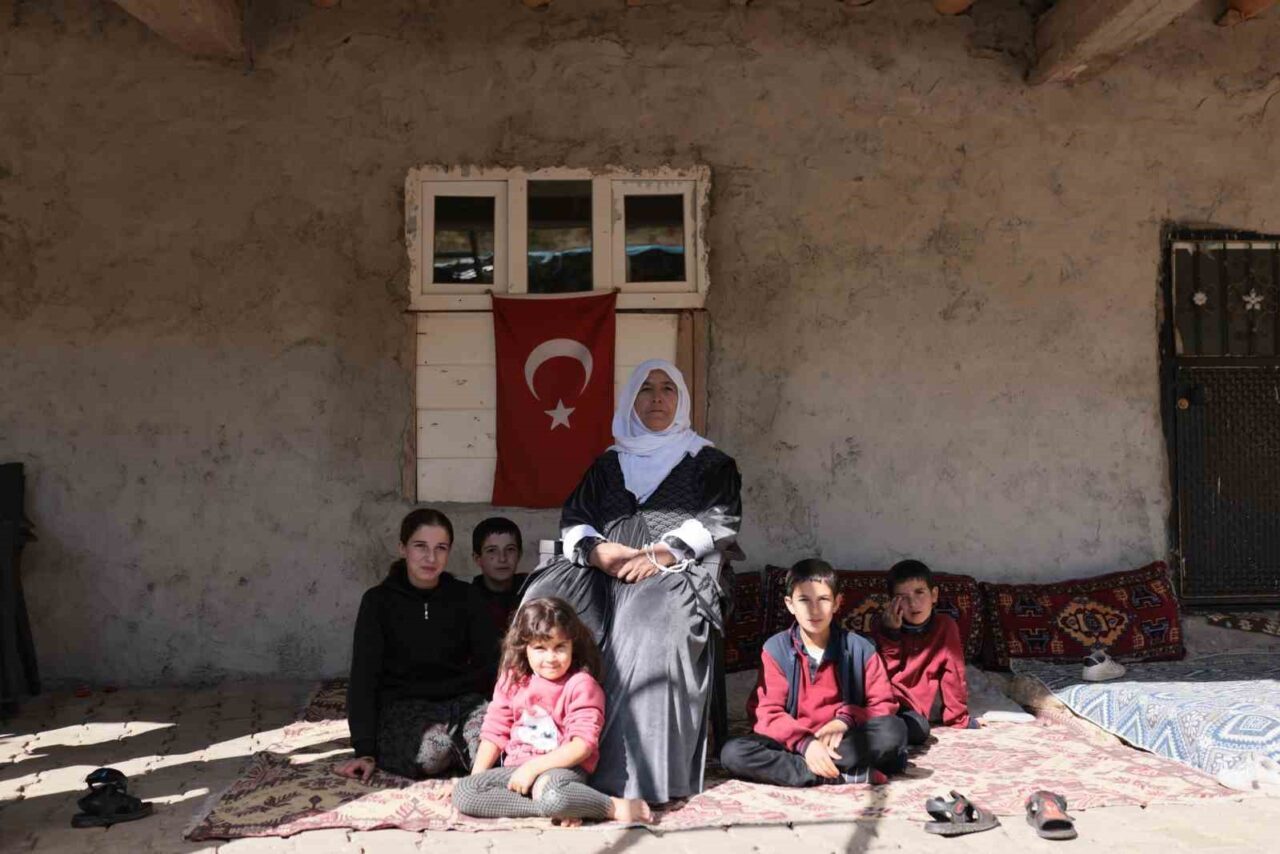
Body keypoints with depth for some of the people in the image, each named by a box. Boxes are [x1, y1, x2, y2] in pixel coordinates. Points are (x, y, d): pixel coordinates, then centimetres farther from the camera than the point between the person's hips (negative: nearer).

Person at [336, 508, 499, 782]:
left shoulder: (465, 596, 8)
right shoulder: (379, 600, 1)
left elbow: (491, 666, 5)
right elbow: (363, 677, -4)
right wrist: (365, 751, -13)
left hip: (459, 700, 1)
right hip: (401, 708, -1)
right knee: (431, 749, -36)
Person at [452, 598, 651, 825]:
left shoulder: (581, 685, -7)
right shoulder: (512, 681, 9)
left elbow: (583, 745, -14)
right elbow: (495, 732, 11)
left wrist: (533, 767, -18)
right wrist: (475, 778, 1)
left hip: (564, 769, -7)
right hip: (516, 771, 7)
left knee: (550, 794, -41)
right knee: (462, 792, -18)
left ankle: (617, 807, -18)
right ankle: (556, 809, -21)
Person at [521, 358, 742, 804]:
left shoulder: (708, 462, 18)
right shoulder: (608, 463, 26)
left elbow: (720, 521, 3)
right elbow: (574, 521, 16)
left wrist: (662, 553, -11)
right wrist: (597, 549, -7)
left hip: (675, 573, -3)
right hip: (607, 574, 3)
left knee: (652, 625, -37)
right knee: (546, 600, -27)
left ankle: (641, 775, -37)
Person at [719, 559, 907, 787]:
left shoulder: (859, 648, 1)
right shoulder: (775, 649, -2)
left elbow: (884, 704, 2)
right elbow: (768, 713, -7)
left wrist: (846, 720, -17)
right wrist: (804, 743, -25)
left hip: (841, 741, 0)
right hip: (793, 742, 0)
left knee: (895, 729, -26)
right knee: (733, 753, -28)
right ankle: (845, 774, -30)